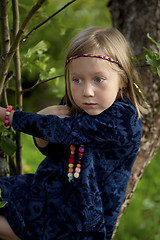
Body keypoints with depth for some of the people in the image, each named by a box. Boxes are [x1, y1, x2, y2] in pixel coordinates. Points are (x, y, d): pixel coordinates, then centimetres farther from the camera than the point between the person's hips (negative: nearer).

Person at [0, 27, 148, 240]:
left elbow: (63, 131, -28)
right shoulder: (73, 107, -4)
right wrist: (44, 118, -15)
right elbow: (48, 148, 9)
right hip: (50, 190, 7)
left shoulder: (122, 116, -25)